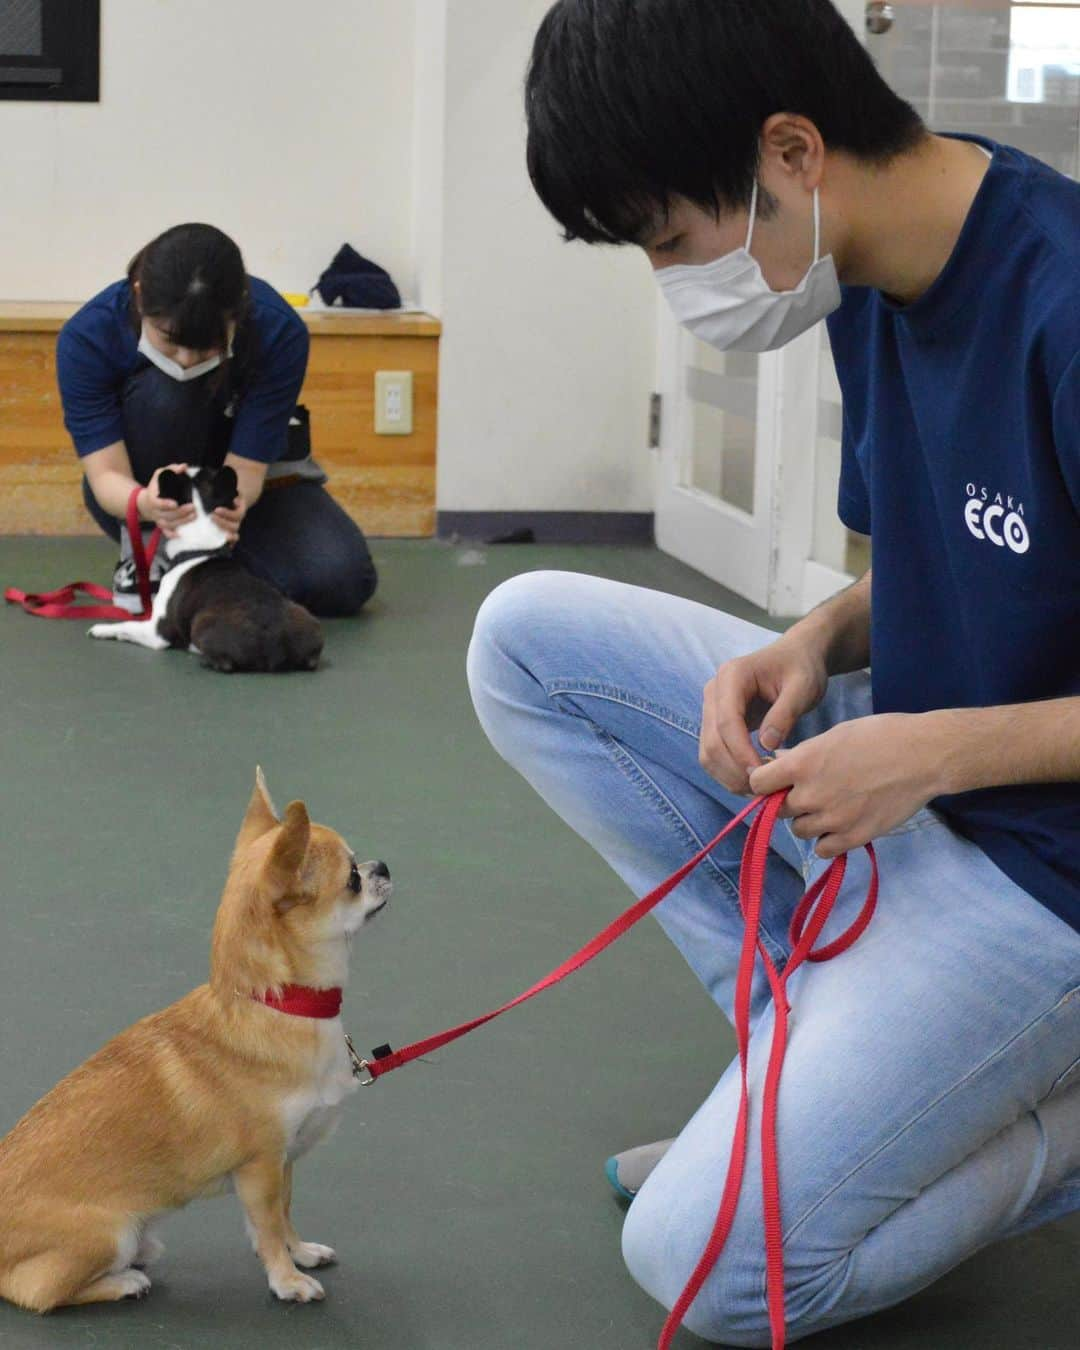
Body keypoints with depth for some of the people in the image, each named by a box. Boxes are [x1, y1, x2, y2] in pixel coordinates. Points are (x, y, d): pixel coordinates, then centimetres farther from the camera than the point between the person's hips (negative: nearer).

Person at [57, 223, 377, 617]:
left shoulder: (279, 331, -29)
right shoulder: (87, 336, -29)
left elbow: (245, 468, -28)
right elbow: (107, 473, -31)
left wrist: (227, 499, -52)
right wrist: (146, 504, -55)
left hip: (254, 473, 1)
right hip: (141, 486, -1)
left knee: (340, 581, -26)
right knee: (163, 393, -35)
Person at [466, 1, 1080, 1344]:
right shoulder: (873, 289, 0)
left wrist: (927, 749, -23)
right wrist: (816, 643, -7)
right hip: (910, 756, 9)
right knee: (528, 635, 2)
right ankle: (815, 1032, 3)